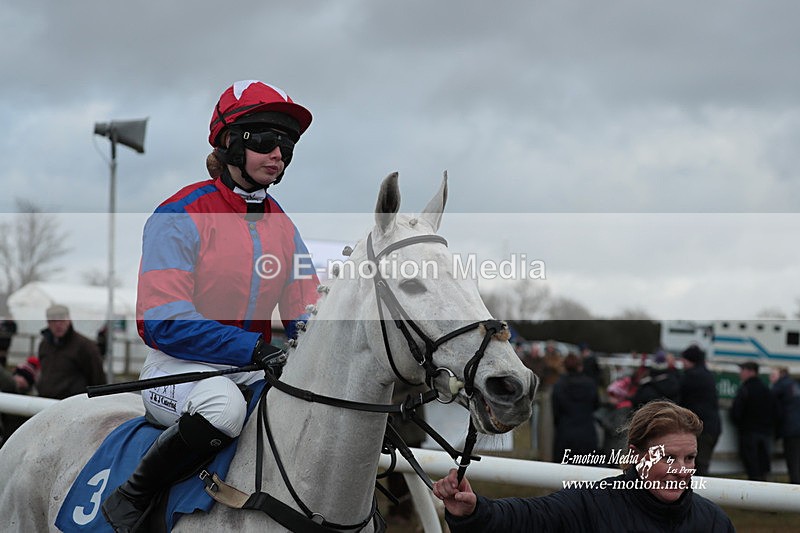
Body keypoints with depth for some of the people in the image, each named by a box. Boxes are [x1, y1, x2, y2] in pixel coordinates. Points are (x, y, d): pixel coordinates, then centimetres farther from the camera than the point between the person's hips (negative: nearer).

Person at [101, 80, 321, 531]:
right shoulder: (179, 218, -11)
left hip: (253, 368, 6)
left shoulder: (283, 227, 10)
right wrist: (254, 348, -27)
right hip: (178, 366, -6)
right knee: (223, 405, -38)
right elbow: (165, 323, -19)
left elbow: (307, 313, 10)